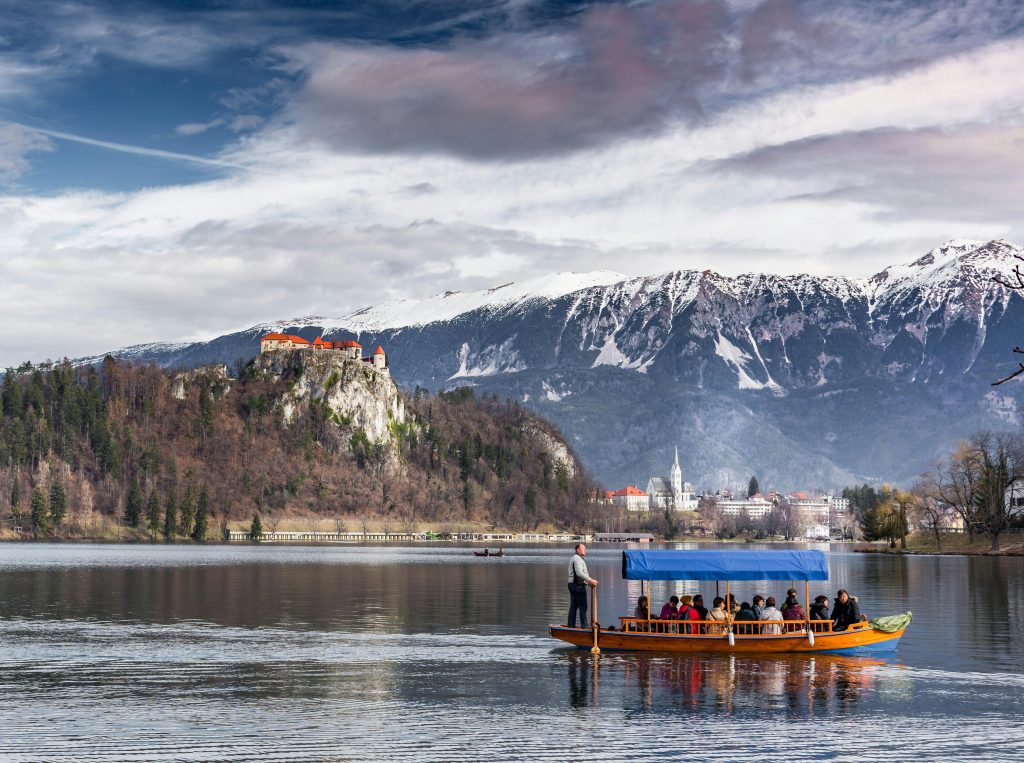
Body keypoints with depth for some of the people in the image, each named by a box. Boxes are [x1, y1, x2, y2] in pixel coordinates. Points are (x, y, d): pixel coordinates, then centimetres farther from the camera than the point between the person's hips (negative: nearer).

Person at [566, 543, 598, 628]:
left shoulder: (574, 558, 22)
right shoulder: (577, 559, -12)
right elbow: (579, 573, -24)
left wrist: (588, 582, 18)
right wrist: (590, 580, -23)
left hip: (572, 585, 10)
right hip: (578, 585, -10)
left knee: (573, 606, 11)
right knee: (583, 607, -6)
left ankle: (571, 625, 14)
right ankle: (584, 626, -6)